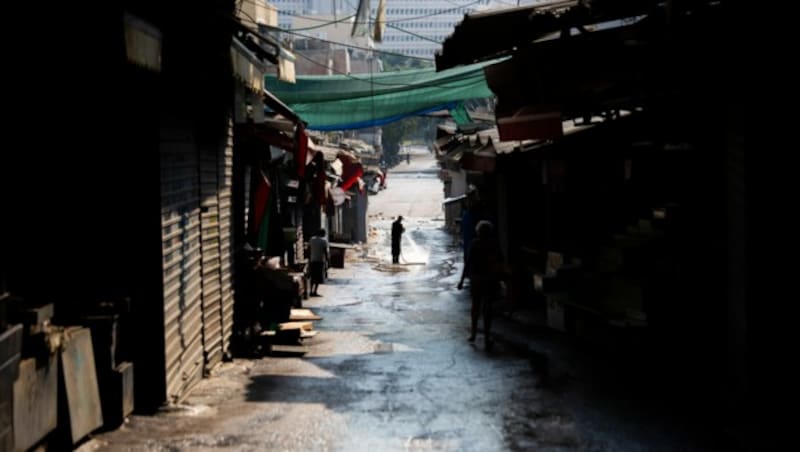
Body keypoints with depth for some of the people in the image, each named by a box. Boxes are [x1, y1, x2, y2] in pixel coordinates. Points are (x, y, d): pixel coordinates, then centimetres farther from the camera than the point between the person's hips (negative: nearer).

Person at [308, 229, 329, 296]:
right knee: (319, 277, 0)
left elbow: (308, 250, 8)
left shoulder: (311, 239, 7)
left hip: (312, 260, 5)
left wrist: (309, 259, 16)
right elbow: (326, 252, -10)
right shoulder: (324, 241, -8)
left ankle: (311, 291, 11)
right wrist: (327, 260, -3)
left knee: (313, 277, 13)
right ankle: (315, 291, -5)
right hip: (320, 260, -5)